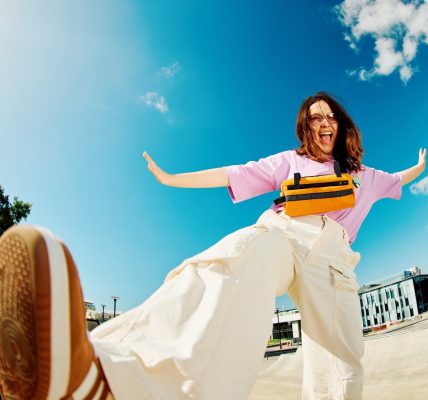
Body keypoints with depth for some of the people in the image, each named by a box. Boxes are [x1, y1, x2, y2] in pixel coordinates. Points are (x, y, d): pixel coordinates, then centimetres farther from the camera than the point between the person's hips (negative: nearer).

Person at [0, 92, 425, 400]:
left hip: (331, 257, 6)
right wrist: (173, 179, 18)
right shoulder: (290, 161, 26)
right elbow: (234, 174, 21)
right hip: (280, 231, -5)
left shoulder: (363, 175, 34)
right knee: (235, 263, -42)